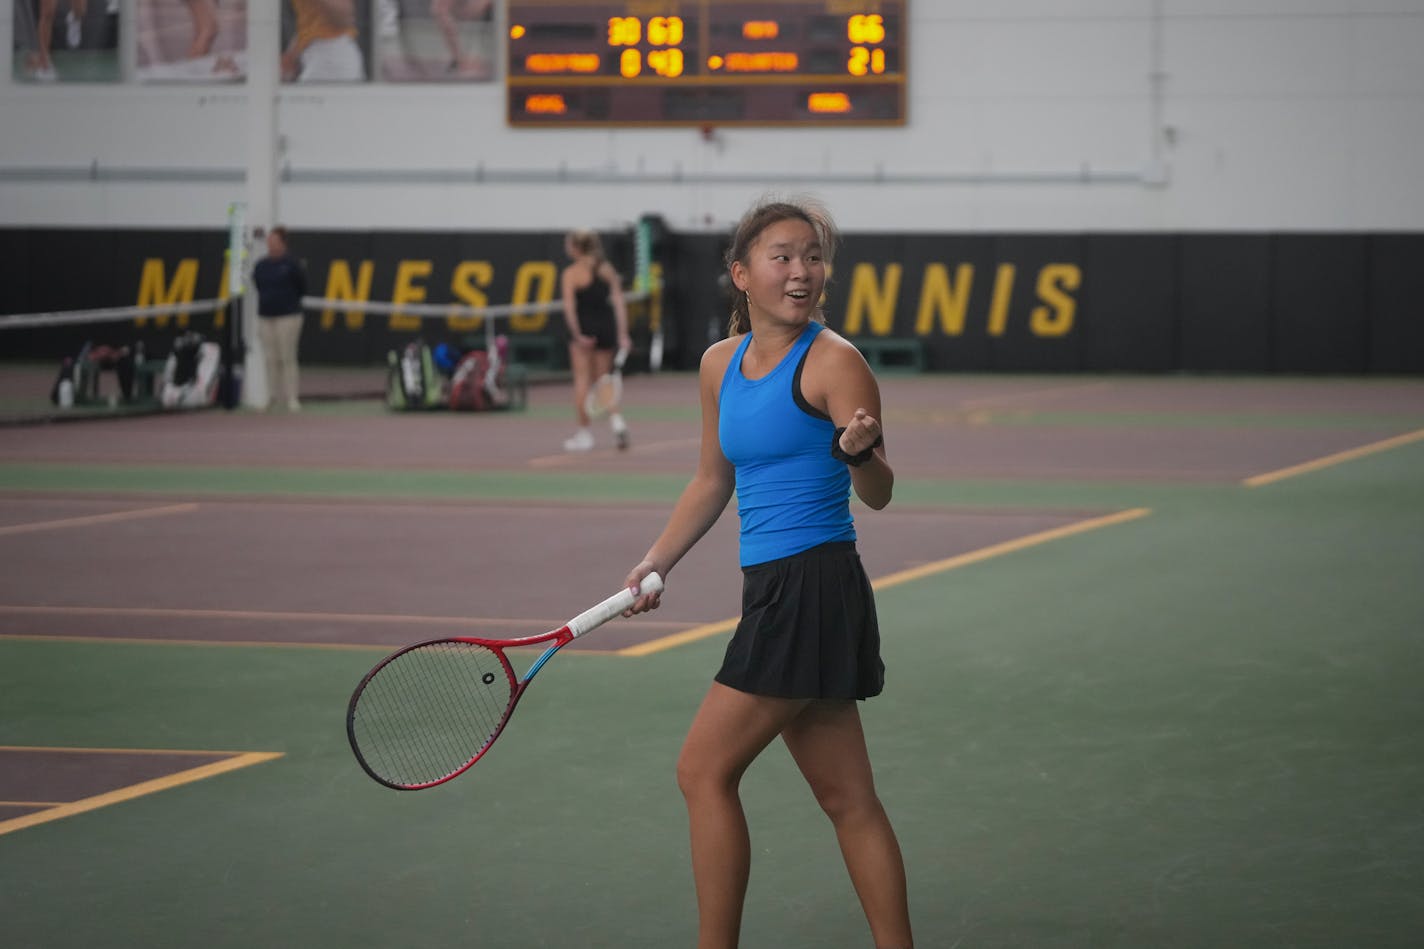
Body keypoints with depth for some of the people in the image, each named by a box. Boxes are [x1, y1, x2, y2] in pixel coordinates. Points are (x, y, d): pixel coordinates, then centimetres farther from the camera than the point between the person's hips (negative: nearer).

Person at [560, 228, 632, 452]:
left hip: (584, 327, -5)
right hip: (607, 326, 5)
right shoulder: (607, 270, 7)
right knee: (603, 379, 16)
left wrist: (577, 334, -17)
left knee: (582, 380, 4)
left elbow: (569, 306, -16)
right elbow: (619, 301, 4)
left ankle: (585, 434, 7)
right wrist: (622, 334, 3)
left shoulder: (571, 273, -7)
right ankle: (617, 419, -5)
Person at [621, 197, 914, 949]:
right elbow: (713, 481, 24)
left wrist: (858, 451, -34)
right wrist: (654, 564, 20)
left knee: (705, 771, -5)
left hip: (814, 587, -8)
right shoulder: (721, 364, 11)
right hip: (773, 590, 8)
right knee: (846, 799, 9)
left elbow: (878, 494, -13)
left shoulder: (833, 362, -10)